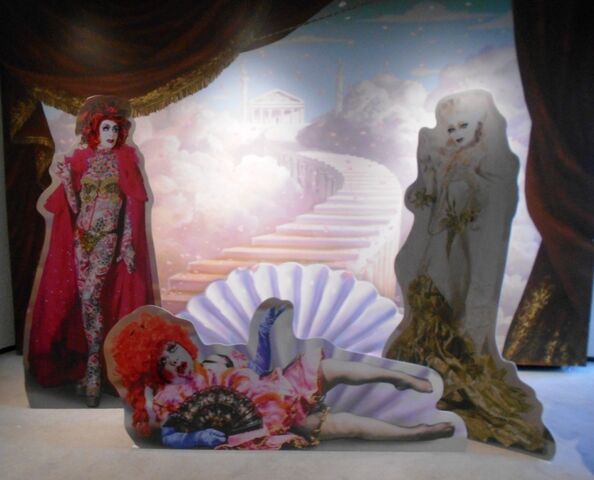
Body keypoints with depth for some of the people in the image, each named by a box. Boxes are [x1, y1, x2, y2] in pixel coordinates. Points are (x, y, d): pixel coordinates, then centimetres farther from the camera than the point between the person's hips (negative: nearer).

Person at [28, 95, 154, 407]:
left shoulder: (125, 159, 1)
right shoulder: (80, 159, 7)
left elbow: (132, 204, -3)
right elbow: (75, 206, 5)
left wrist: (128, 243, -8)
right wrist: (65, 181, -13)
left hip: (108, 238, -3)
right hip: (81, 237, 3)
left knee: (90, 296, -16)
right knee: (86, 300, 5)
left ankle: (93, 366, -5)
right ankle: (92, 364, 19)